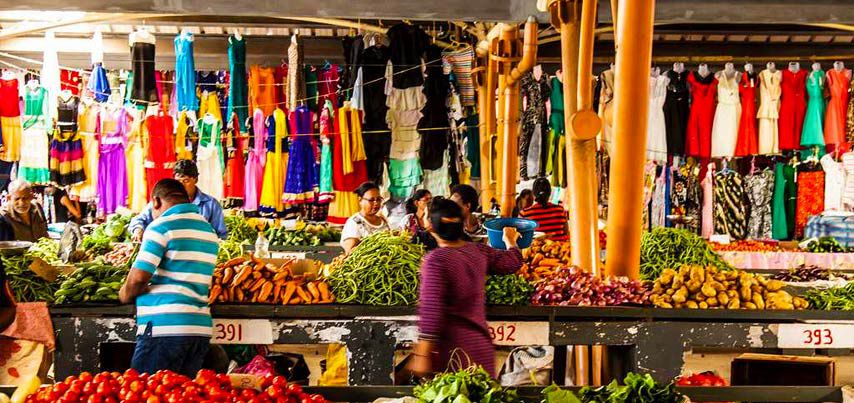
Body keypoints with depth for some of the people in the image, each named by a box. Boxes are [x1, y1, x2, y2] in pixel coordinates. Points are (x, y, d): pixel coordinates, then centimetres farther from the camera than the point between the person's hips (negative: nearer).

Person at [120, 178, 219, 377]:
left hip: (165, 326, -7)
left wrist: (125, 295, 7)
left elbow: (138, 277, -12)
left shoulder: (161, 225, -5)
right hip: (201, 327, 7)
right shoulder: (209, 231, 17)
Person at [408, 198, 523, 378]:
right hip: (481, 344, 6)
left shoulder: (436, 260, -15)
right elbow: (513, 262, 21)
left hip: (450, 349, -6)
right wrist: (510, 241, 43)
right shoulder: (479, 252, 3)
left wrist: (421, 355, -18)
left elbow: (431, 310, -19)